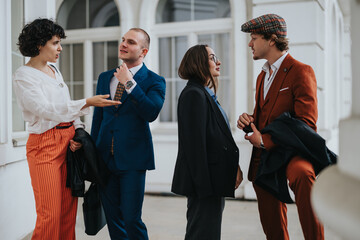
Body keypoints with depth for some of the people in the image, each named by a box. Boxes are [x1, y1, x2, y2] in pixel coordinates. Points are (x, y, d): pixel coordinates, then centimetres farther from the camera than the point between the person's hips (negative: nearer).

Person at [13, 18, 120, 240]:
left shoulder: (55, 71, 16)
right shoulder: (23, 76, -6)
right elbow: (46, 109, -19)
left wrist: (77, 131, 0)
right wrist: (88, 103, -25)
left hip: (69, 141, 7)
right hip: (45, 144, -7)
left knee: (69, 209, 7)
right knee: (50, 214, -7)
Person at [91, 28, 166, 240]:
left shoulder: (154, 81, -4)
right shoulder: (105, 78, 12)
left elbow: (151, 113, -21)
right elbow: (97, 118, 16)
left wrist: (130, 83, -20)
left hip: (132, 160, -5)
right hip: (105, 158, 5)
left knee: (131, 219, -3)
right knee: (113, 220, 13)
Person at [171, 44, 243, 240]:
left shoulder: (205, 94, 17)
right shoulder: (193, 94, -14)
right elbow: (195, 143, -20)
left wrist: (234, 166, 8)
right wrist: (204, 184, -22)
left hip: (213, 181, 10)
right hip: (206, 180, -10)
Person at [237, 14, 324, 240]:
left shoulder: (301, 72, -8)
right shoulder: (262, 76, 18)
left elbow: (306, 124, -15)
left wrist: (264, 141, -15)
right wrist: (249, 120, 3)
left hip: (293, 151, -7)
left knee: (301, 174, -42)